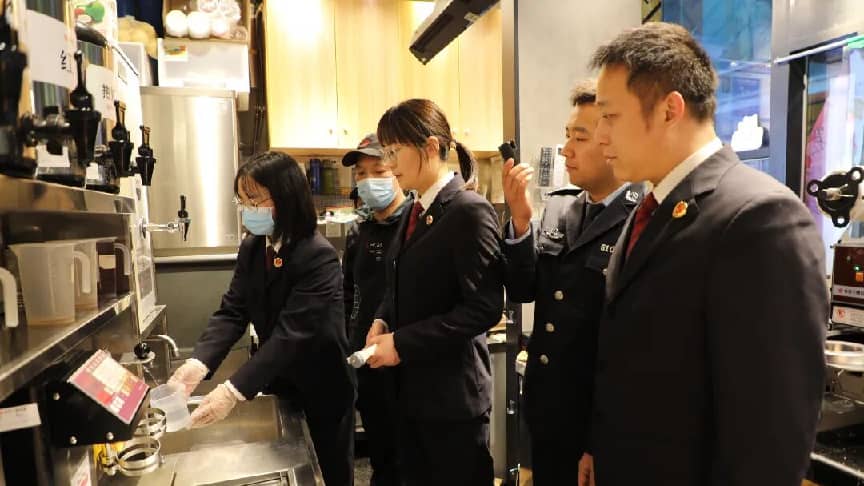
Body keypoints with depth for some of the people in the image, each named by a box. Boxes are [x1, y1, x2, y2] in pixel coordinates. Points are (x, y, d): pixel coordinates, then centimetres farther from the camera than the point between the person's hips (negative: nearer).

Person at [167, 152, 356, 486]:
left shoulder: (318, 256, -26)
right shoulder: (251, 249, -3)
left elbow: (292, 333, -31)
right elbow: (231, 312, -8)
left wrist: (234, 391, -36)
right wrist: (198, 363, -24)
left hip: (321, 388, -6)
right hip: (279, 384, 6)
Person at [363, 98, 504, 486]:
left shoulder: (470, 211, -17)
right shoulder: (415, 211, 9)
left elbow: (484, 308, -21)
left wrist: (402, 342, -20)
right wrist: (382, 321, -3)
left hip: (453, 391, -8)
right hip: (410, 386, 8)